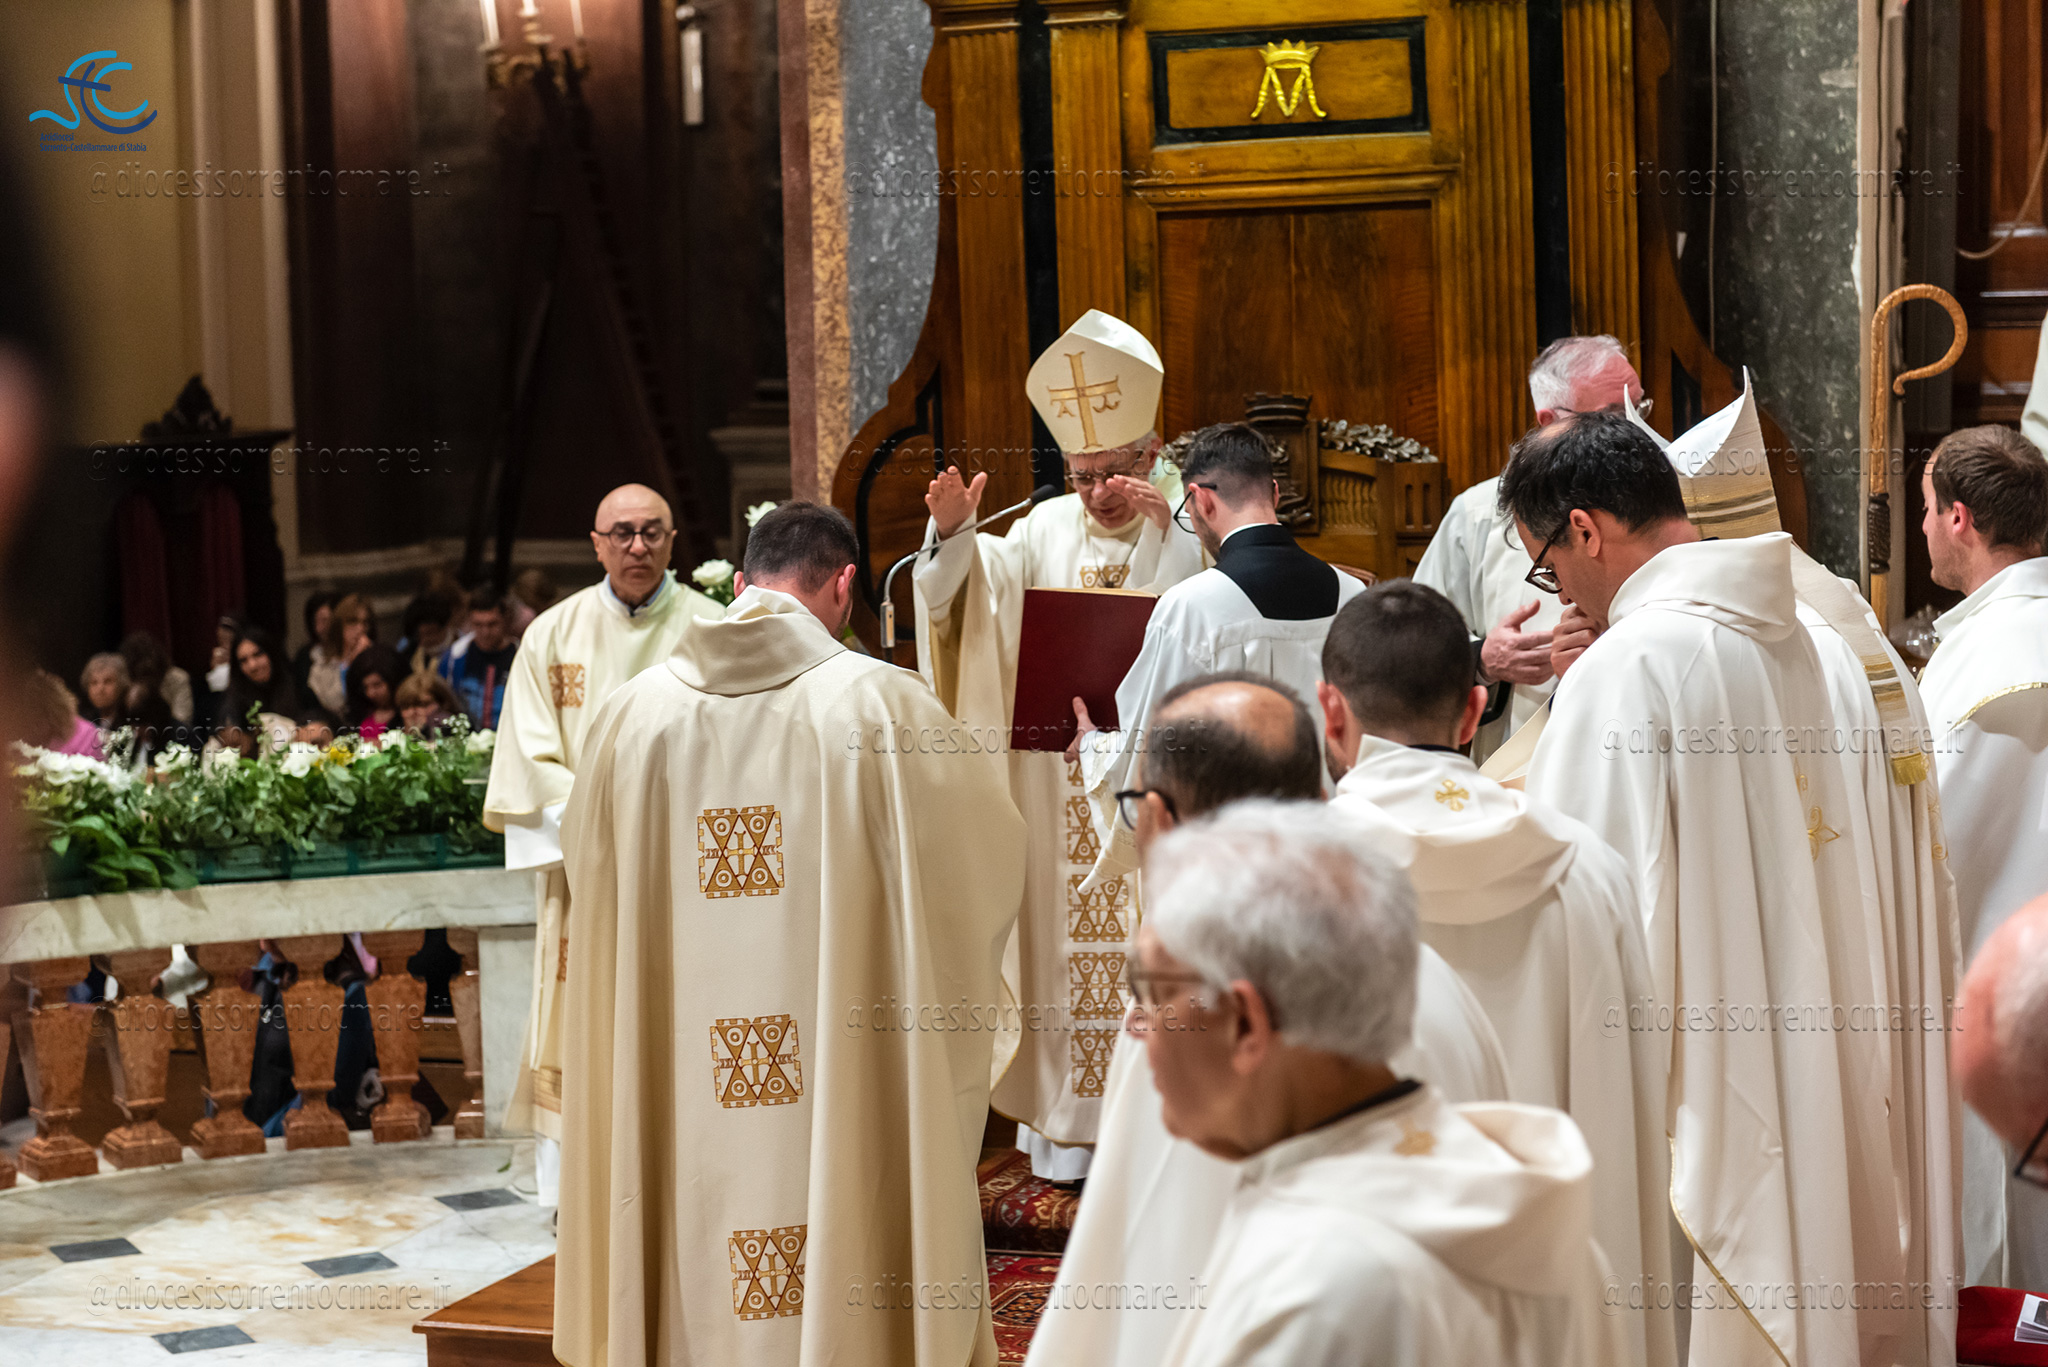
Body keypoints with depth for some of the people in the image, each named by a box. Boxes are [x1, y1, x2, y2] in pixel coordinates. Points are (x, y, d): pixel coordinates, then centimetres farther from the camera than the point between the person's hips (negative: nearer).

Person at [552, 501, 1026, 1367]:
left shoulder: (632, 713, -1)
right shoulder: (881, 705, -9)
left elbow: (585, 866, 14)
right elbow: (992, 853, 1)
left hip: (678, 1100, 3)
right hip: (848, 1085, -3)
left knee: (694, 1275, 14)